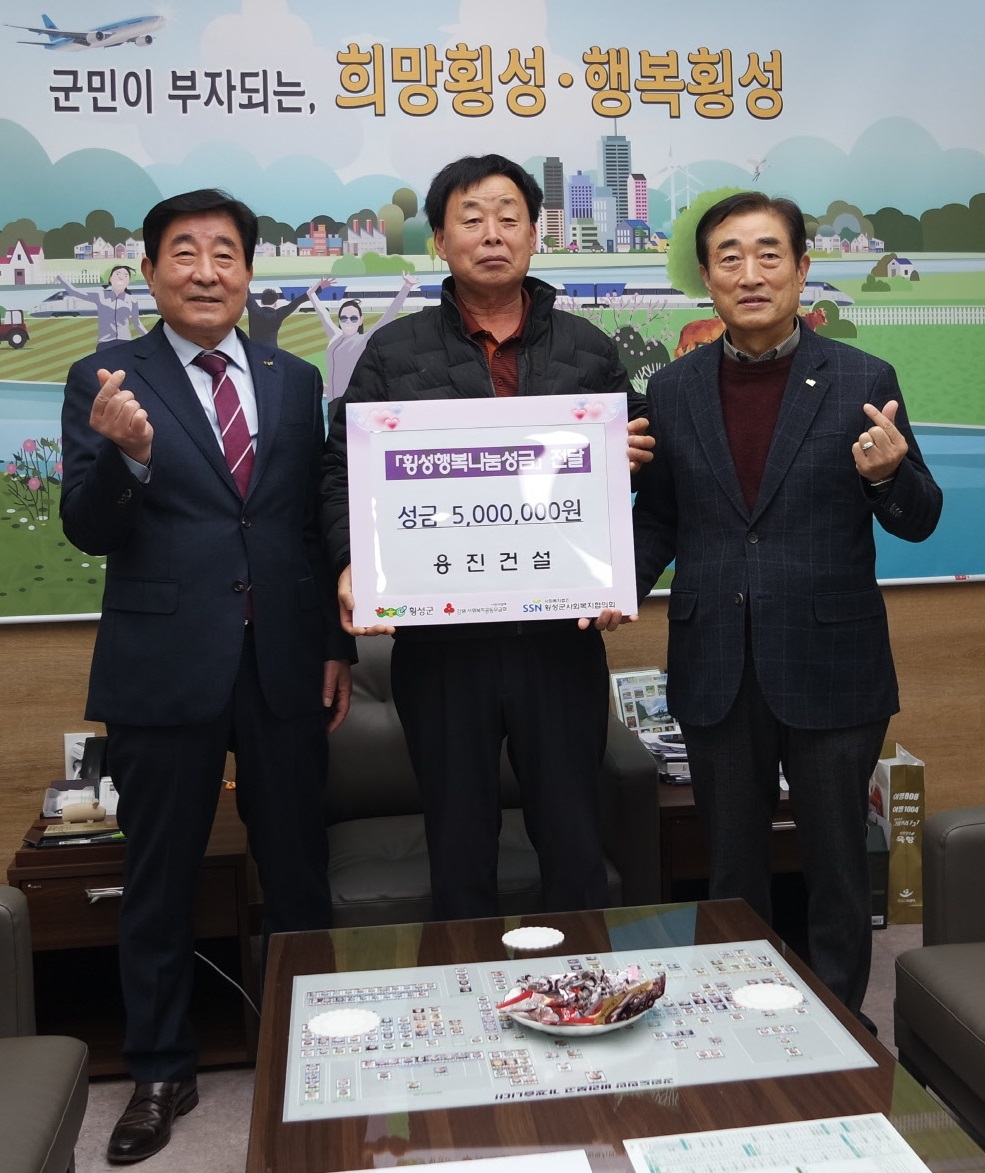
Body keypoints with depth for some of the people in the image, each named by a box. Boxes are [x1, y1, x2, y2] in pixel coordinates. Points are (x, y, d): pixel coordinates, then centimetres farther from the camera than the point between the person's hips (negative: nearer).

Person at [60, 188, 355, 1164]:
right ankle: (160, 1073, 29)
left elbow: (322, 524, 10)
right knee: (158, 881, 11)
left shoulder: (296, 381, 7)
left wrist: (338, 645, 7)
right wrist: (125, 452, -28)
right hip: (165, 665, -2)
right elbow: (88, 531, -8)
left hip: (285, 663, 2)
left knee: (298, 872, 13)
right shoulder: (105, 382, -1)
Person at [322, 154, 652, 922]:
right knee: (460, 849, 13)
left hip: (563, 637, 1)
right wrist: (352, 564, -14)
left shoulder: (589, 350, 8)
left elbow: (634, 468, 12)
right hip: (440, 643, -1)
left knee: (573, 841, 12)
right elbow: (344, 471, 3)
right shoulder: (395, 352, 4)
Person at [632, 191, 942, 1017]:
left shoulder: (863, 381, -5)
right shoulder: (674, 388, 3)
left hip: (829, 667, -2)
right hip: (716, 668, 3)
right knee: (732, 871, 17)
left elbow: (919, 522, -1)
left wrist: (888, 476, -22)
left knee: (837, 868, 12)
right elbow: (658, 516, 9)